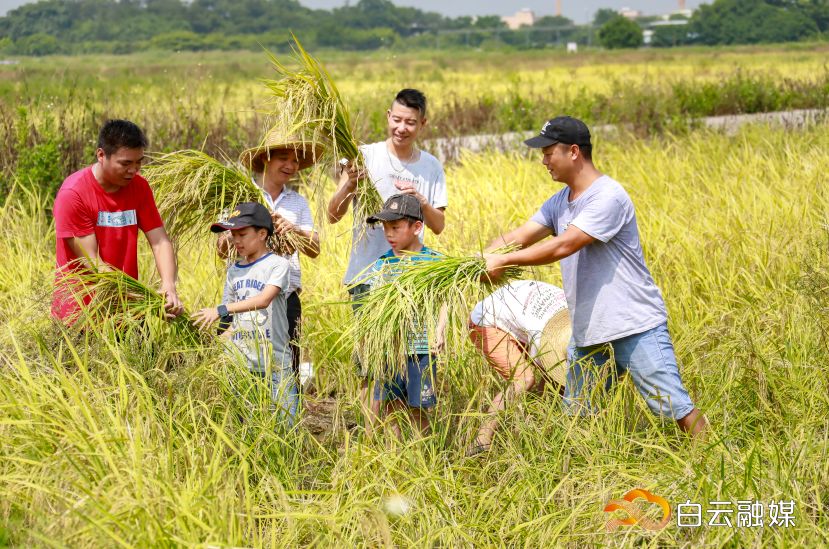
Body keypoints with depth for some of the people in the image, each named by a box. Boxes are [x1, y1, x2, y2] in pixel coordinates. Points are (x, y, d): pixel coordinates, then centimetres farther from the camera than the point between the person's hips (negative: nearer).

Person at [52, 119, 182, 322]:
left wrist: (168, 286, -23)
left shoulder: (139, 187, 1)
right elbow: (91, 262, -18)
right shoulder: (73, 193, -15)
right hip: (80, 310, -4)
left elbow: (160, 241, -2)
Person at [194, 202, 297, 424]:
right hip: (240, 362, 5)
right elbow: (235, 319, 14)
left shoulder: (278, 264, -6)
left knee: (284, 422, -5)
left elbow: (264, 299, -22)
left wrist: (221, 309, -29)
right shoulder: (233, 271, 12)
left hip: (274, 362, -5)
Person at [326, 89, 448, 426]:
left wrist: (420, 201, -14)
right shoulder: (366, 157, -3)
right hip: (368, 275, -3)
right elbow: (332, 216, -7)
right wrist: (348, 186, -27)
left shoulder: (431, 167, 8)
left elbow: (438, 226, 5)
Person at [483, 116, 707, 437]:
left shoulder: (608, 196, -16)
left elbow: (563, 246, -22)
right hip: (588, 334, 8)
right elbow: (518, 237, 7)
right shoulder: (559, 202, 13)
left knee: (678, 410, -7)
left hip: (637, 328, -8)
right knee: (575, 415, 11)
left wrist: (504, 261, -17)